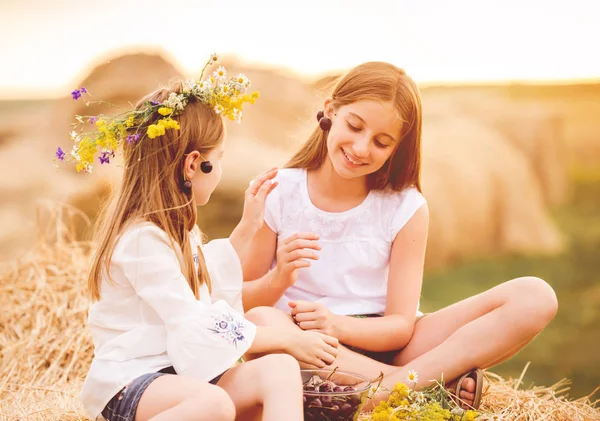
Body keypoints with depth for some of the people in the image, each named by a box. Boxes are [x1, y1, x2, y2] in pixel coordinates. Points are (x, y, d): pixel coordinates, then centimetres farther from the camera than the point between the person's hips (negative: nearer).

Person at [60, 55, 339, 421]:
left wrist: (248, 226, 27)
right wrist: (288, 339, -15)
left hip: (185, 371, 9)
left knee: (279, 370, -17)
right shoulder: (143, 239, -17)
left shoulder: (175, 226, 14)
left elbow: (208, 281, 30)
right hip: (131, 385, -9)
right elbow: (194, 327, -21)